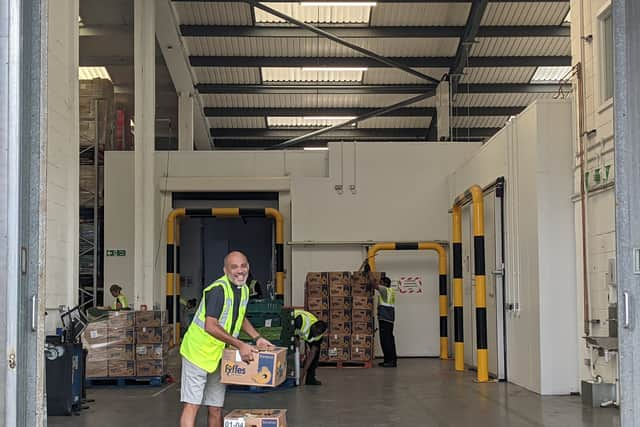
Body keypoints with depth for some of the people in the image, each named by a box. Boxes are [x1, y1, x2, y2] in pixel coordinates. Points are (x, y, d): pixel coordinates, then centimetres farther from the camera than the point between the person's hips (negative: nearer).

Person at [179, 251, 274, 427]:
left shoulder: (244, 290, 7)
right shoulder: (218, 289, -21)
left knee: (216, 409, 10)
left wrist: (257, 338, 12)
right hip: (198, 352, -8)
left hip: (219, 356, 8)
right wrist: (240, 345, -30)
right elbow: (210, 326, -28)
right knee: (192, 405, -10)